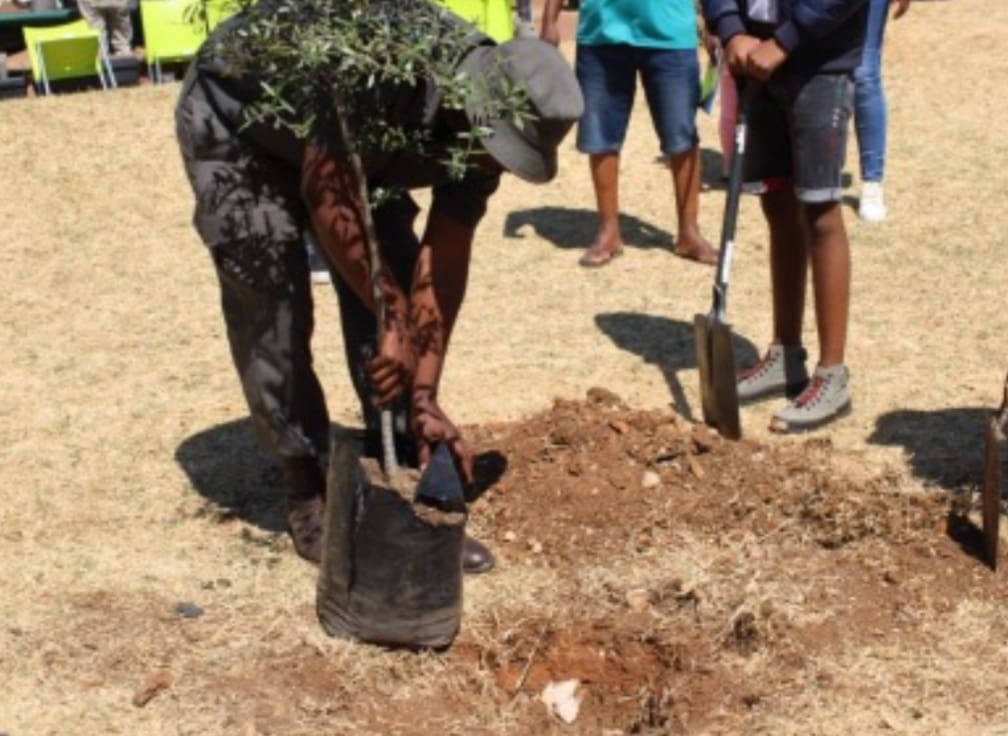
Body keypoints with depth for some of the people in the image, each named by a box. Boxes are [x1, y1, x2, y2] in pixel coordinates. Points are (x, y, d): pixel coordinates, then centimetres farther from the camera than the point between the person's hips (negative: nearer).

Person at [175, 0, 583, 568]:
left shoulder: (481, 125, -18)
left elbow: (445, 262, -14)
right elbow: (326, 192, -39)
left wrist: (425, 396, -15)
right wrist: (396, 320, -36)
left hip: (350, 141, 6)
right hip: (234, 121, -6)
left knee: (392, 277, -6)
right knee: (272, 304, -13)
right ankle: (308, 496, 2)